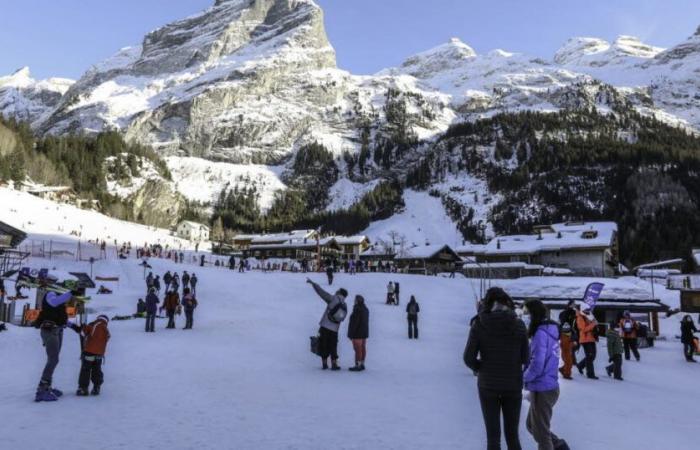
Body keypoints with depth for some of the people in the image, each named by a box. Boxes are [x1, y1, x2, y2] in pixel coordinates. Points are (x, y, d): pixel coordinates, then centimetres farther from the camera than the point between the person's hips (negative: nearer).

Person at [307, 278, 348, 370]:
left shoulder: (333, 299, -6)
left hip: (325, 327, -3)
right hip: (334, 329, 3)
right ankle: (334, 365, 7)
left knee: (323, 346, 9)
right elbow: (341, 319, 4)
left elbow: (321, 292, -8)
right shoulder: (345, 306, 7)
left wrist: (313, 283, -3)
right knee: (333, 347, 12)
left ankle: (325, 364, 11)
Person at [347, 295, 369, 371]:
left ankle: (357, 365, -4)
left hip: (357, 333, -9)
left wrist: (350, 334, -16)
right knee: (363, 348, 13)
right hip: (364, 333, 9)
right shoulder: (366, 309, 10)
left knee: (358, 349, -6)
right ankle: (362, 364, 19)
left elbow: (354, 323, -21)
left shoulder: (357, 310, -20)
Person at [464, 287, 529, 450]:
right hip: (513, 385, 1)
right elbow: (525, 358, -1)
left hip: (488, 385, -1)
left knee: (493, 435, 9)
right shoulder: (519, 325, -7)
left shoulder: (479, 325, -10)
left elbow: (469, 358, -11)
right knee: (512, 434, 15)